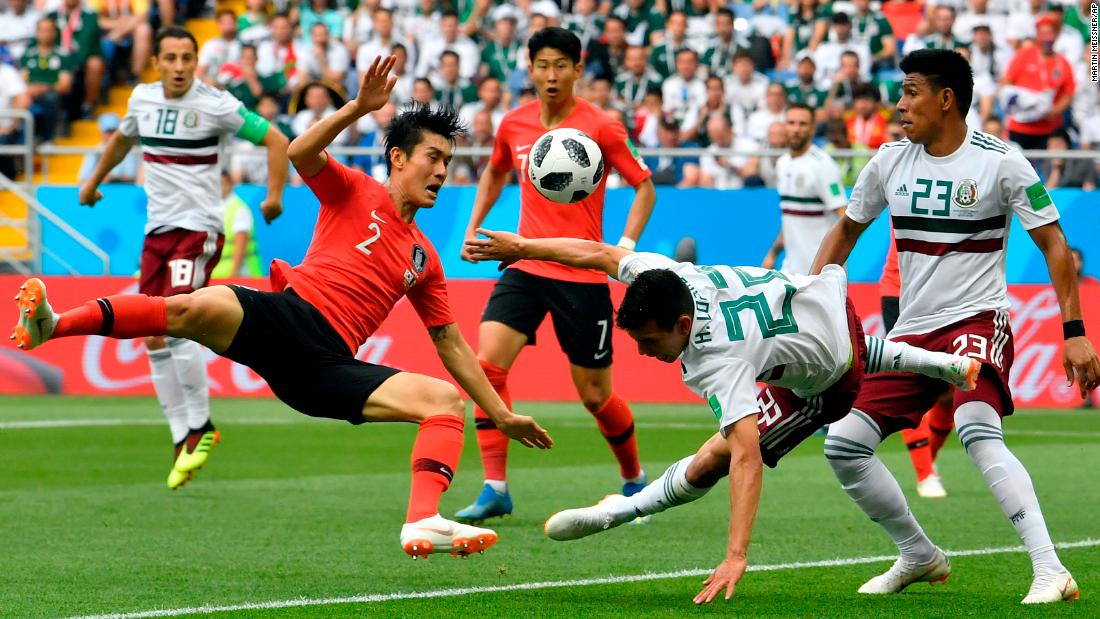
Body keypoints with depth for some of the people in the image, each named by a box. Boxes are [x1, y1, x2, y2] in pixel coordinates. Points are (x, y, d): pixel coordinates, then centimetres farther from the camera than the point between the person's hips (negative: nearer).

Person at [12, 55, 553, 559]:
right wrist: (359, 108, -17)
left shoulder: (425, 259, 25)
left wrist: (501, 414, 27)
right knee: (201, 306, -35)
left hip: (326, 369, 4)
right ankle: (50, 326, -35)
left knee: (446, 401, -16)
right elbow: (300, 153, -6)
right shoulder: (353, 192, 13)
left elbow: (451, 344, 29)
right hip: (286, 317, -4)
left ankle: (423, 523, -37)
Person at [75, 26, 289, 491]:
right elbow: (123, 138, 29)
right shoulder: (142, 99, 7)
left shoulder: (215, 105, -10)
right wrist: (94, 180, 37)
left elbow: (275, 140, -5)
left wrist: (275, 194, -15)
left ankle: (200, 427, -8)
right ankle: (182, 438, 10)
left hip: (198, 227, -6)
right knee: (153, 338, 2)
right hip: (158, 228, 6)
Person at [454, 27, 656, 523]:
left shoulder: (600, 128, -9)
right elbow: (495, 172, 26)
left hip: (582, 275, -4)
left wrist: (626, 245, -14)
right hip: (525, 267, 4)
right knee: (486, 364, -16)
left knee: (594, 394, 4)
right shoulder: (514, 125, 4)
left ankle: (634, 480, 30)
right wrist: (474, 227, 17)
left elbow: (644, 187, -1)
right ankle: (495, 489, -12)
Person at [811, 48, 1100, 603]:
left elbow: (1054, 246, -6)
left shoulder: (1000, 162, -8)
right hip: (911, 330, 6)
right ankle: (919, 557, 17)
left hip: (977, 321, -6)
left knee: (977, 430, -32)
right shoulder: (890, 162, 6)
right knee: (844, 444, -2)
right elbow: (847, 230, 21)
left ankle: (1050, 571, -33)